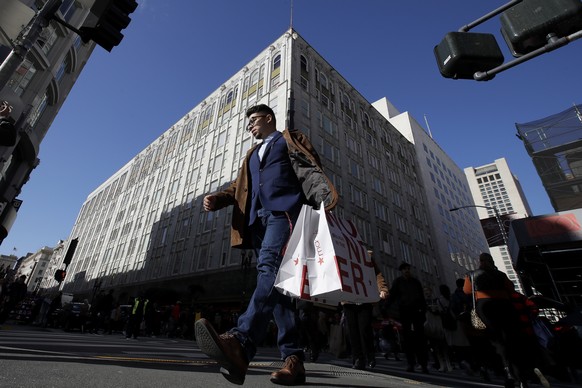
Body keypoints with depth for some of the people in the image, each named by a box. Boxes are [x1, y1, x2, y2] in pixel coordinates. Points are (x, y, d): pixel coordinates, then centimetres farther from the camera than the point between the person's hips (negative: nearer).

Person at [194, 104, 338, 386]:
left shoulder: (290, 140, 17)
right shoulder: (252, 155, 35)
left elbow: (310, 172, 0)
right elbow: (238, 187, 23)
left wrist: (327, 202, -17)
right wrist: (216, 199, 3)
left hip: (283, 211, -6)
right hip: (257, 220, 7)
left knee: (270, 268, -28)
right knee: (274, 280, -3)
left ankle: (240, 343, -43)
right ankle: (293, 358, -2)